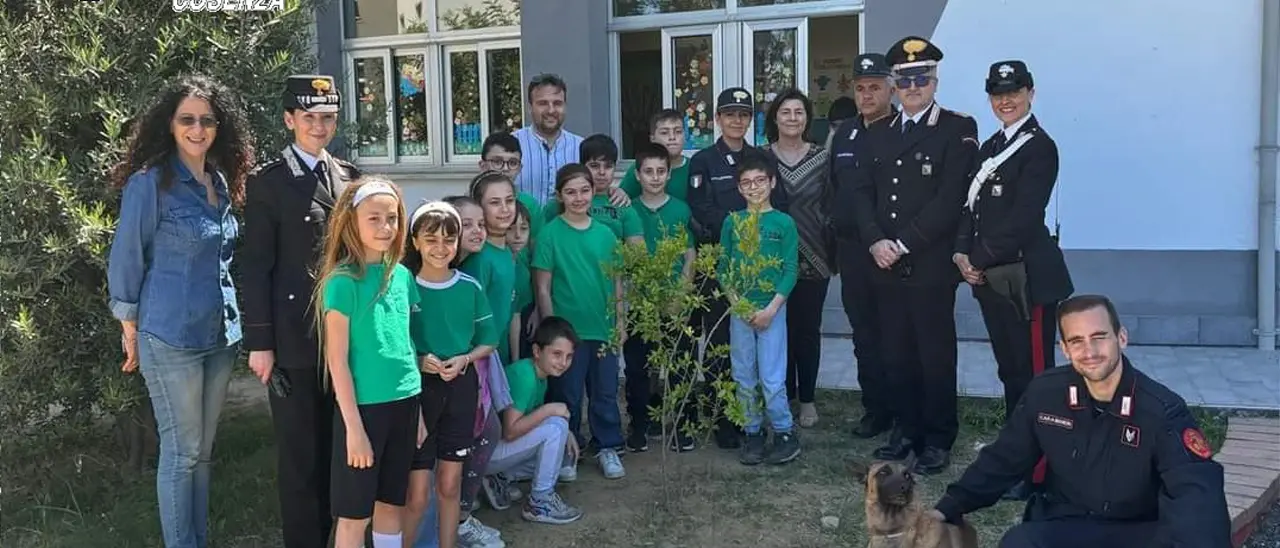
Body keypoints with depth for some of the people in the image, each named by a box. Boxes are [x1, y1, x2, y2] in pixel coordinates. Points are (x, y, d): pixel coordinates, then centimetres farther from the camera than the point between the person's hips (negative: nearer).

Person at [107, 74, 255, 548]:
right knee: (181, 452, 2)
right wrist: (130, 329, -2)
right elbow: (126, 258, -7)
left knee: (203, 450, 14)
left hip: (220, 335, 6)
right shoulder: (149, 183, -12)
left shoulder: (221, 182, 8)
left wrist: (234, 322, 14)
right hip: (170, 338, -6)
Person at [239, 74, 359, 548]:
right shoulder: (267, 182, -4)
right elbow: (255, 267, -7)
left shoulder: (349, 177, 10)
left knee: (339, 446, 13)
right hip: (294, 337, -4)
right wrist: (259, 342, -10)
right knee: (300, 452, 4)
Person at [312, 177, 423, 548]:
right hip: (364, 406, -5)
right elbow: (337, 360, -12)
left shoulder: (402, 276, 5)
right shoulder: (343, 282, -12)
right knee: (355, 513, 5)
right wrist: (354, 425, -14)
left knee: (392, 503, 16)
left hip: (403, 403, 6)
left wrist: (417, 411, 12)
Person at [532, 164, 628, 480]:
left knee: (605, 393, 12)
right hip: (567, 330, -3)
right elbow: (543, 288, -6)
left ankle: (608, 448, 27)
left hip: (604, 329, 3)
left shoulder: (605, 234, 4)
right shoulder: (550, 234, -6)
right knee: (567, 395, 9)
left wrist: (620, 321, 8)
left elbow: (617, 281, 10)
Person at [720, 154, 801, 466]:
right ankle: (753, 434, 20)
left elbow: (790, 271, -3)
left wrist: (771, 308, -12)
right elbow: (723, 268, 5)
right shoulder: (732, 222, 4)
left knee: (772, 379, -4)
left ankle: (785, 435, 12)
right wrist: (737, 303, -7)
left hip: (773, 309, -2)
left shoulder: (784, 223, -2)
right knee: (744, 378, 7)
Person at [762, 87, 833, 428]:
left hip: (813, 260, 0)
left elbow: (831, 208, 4)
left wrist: (833, 255, 0)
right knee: (779, 330, 5)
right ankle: (782, 398, 19)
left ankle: (807, 399, 19)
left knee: (808, 330, 6)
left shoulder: (822, 158, 2)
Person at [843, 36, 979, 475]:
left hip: (931, 266, -5)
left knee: (935, 355, 2)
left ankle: (938, 440, 13)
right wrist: (875, 242, -7)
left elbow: (950, 199, -12)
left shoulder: (957, 129, -2)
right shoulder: (879, 133, 16)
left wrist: (902, 244, -14)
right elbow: (861, 192, 9)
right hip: (886, 266, 5)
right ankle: (906, 430, 23)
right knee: (896, 354, 10)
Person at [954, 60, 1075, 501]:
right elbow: (972, 207, 14)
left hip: (1027, 277, -8)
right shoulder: (990, 148, 17)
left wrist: (981, 260, -12)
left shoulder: (1039, 147, -8)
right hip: (991, 277, 8)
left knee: (1033, 373, -2)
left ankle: (1037, 469, 6)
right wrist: (962, 253, -2)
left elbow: (1023, 218, -16)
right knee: (1009, 371, 14)